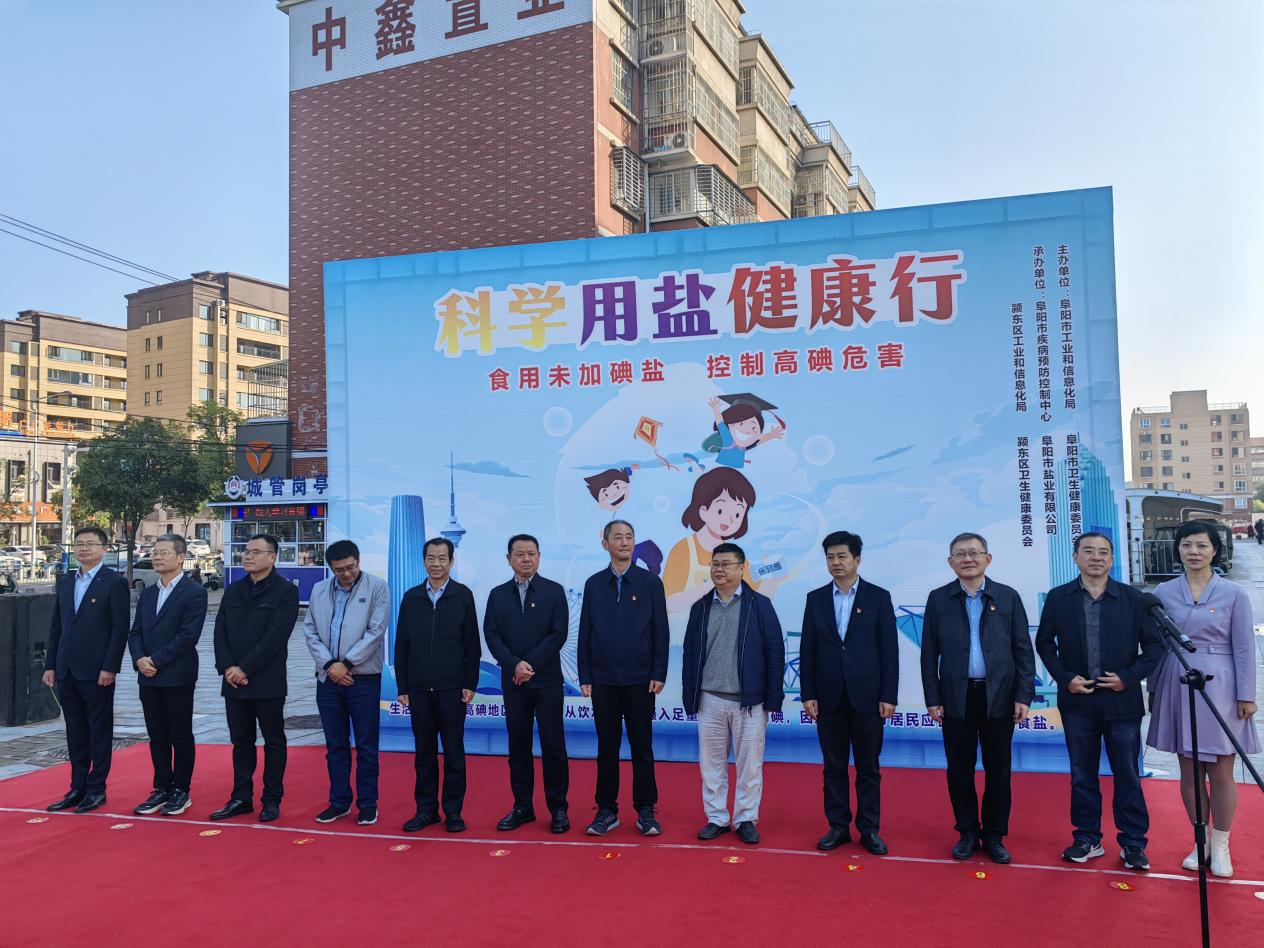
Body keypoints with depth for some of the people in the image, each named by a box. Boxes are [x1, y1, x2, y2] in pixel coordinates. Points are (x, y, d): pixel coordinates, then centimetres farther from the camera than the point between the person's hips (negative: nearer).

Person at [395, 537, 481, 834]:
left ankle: (453, 811, 13)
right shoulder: (411, 598, 6)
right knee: (424, 752, 9)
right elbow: (401, 645, 8)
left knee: (453, 751, 4)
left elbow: (472, 644, 0)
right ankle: (426, 809, 19)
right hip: (419, 688, 2)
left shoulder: (463, 596, -1)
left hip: (451, 688, -2)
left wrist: (470, 684, -5)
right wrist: (402, 687, 4)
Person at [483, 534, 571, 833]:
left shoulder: (554, 591, 1)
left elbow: (559, 634, -7)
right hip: (513, 682, 3)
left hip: (547, 681, -3)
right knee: (518, 746, 9)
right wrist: (515, 664, -13)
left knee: (553, 746, 1)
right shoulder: (498, 595, 8)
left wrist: (529, 665, -12)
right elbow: (491, 636, 1)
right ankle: (522, 807, 19)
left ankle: (558, 808, 11)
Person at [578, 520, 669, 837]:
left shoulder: (650, 582, 1)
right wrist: (584, 677, 1)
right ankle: (607, 810, 18)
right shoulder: (593, 584, 5)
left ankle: (646, 810, 15)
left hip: (639, 679, -1)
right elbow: (585, 633, 6)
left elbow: (660, 632, -1)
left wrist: (658, 674, -7)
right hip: (603, 680, 2)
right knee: (607, 747, 8)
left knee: (642, 746, 5)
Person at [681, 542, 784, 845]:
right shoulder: (701, 607, 8)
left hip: (750, 702, -3)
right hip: (710, 700, 3)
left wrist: (773, 698, -7)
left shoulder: (760, 604, -1)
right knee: (711, 763, 9)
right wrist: (689, 697, 4)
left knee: (749, 764, 5)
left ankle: (746, 819, 19)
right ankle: (716, 818, 22)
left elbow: (775, 652, -3)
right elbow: (690, 654, 9)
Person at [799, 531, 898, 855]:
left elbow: (889, 649, -2)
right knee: (833, 767, 9)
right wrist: (808, 694, -1)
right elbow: (807, 650, 5)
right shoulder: (816, 598, 5)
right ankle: (838, 826, 19)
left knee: (868, 768, 7)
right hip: (829, 697, 2)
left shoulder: (878, 597, -1)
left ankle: (869, 829, 18)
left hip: (866, 696, -2)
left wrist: (889, 696, -6)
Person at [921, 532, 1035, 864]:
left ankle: (994, 836, 23)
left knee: (998, 771, 8)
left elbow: (1023, 650, 3)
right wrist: (932, 698, -1)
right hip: (956, 698, 0)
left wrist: (1024, 695, -4)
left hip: (998, 697, 0)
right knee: (959, 770, 7)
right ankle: (968, 833, 23)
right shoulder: (939, 599, 2)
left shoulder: (1008, 597, 2)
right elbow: (929, 653, 3)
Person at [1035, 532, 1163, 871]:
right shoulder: (1058, 598, 1)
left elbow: (1154, 645, 1)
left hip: (1122, 700, -1)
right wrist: (1064, 678, -5)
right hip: (1078, 701, 1)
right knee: (1082, 775, 10)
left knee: (1128, 776, 7)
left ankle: (1133, 843, 19)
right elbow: (1044, 642, 6)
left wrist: (1129, 677, -10)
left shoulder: (1132, 598, -2)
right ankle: (1087, 840, 22)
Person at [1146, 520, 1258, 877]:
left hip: (1218, 688, -2)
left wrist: (1246, 696, -5)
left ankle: (1221, 846, 20)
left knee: (1221, 772, 4)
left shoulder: (1234, 594, -3)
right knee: (1189, 770, 9)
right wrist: (1154, 690, 8)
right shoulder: (1163, 593, 2)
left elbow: (1244, 649, -2)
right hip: (1177, 687, 2)